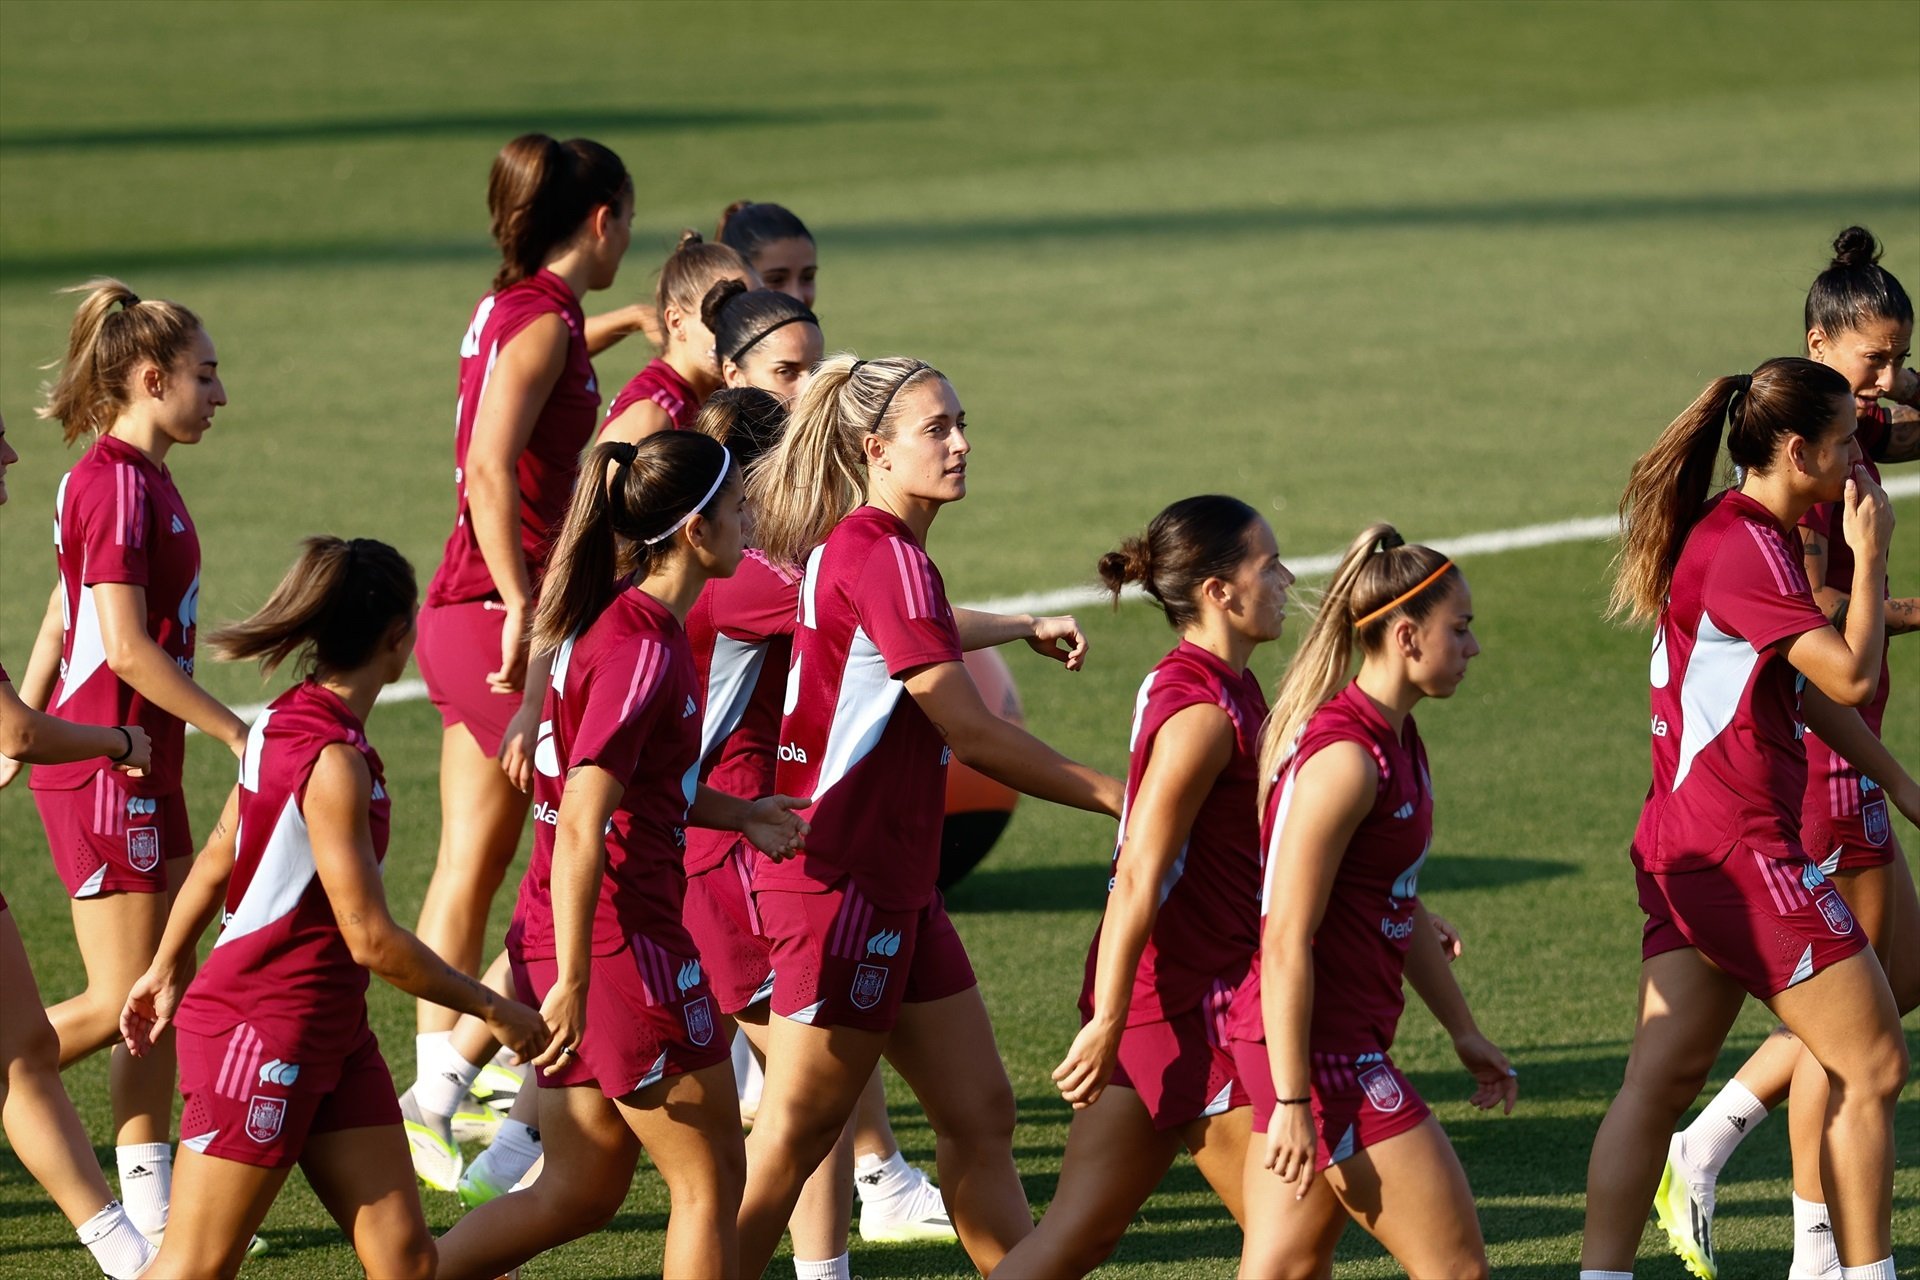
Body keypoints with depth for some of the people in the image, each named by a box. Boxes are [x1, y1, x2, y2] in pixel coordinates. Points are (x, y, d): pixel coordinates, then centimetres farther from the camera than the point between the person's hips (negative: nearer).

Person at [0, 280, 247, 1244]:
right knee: (120, 1004, -6)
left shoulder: (139, 479, 12)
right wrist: (238, 733, -17)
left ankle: (149, 1202, 14)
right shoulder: (117, 485, -17)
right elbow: (127, 648, -23)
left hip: (144, 770, 10)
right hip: (106, 773, -10)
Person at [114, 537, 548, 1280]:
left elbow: (217, 859, 20)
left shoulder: (289, 724, 8)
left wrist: (169, 969, 31)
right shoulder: (333, 760, -20)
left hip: (329, 1036, 10)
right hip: (260, 1030, -10)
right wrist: (492, 1010, -11)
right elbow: (370, 938, -20)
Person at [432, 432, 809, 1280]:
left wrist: (740, 814, 18)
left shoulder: (623, 621, 11)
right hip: (620, 941, -9)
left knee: (582, 1191, 14)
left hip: (563, 934, 9)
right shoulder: (641, 648, -19)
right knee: (710, 1180, 4)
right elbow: (581, 826, -24)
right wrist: (571, 984, -25)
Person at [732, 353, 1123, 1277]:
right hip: (841, 887, -10)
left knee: (979, 1116, 9)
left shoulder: (850, 546, 12)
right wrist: (1113, 795, -13)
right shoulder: (886, 554, -17)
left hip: (894, 886, 10)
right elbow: (970, 731, -19)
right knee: (793, 1140, -3)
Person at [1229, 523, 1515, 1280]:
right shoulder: (1346, 758, -19)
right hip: (1320, 1050, -10)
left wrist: (1463, 1031, 25)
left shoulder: (1398, 742, 12)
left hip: (1351, 1040, 10)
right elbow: (1287, 940, -20)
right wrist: (1291, 1100, -21)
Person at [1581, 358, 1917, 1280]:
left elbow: (1812, 692, 24)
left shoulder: (1740, 535, 16)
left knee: (1661, 1079, 4)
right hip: (1738, 847, -10)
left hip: (1690, 849, 10)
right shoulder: (1744, 547, -16)